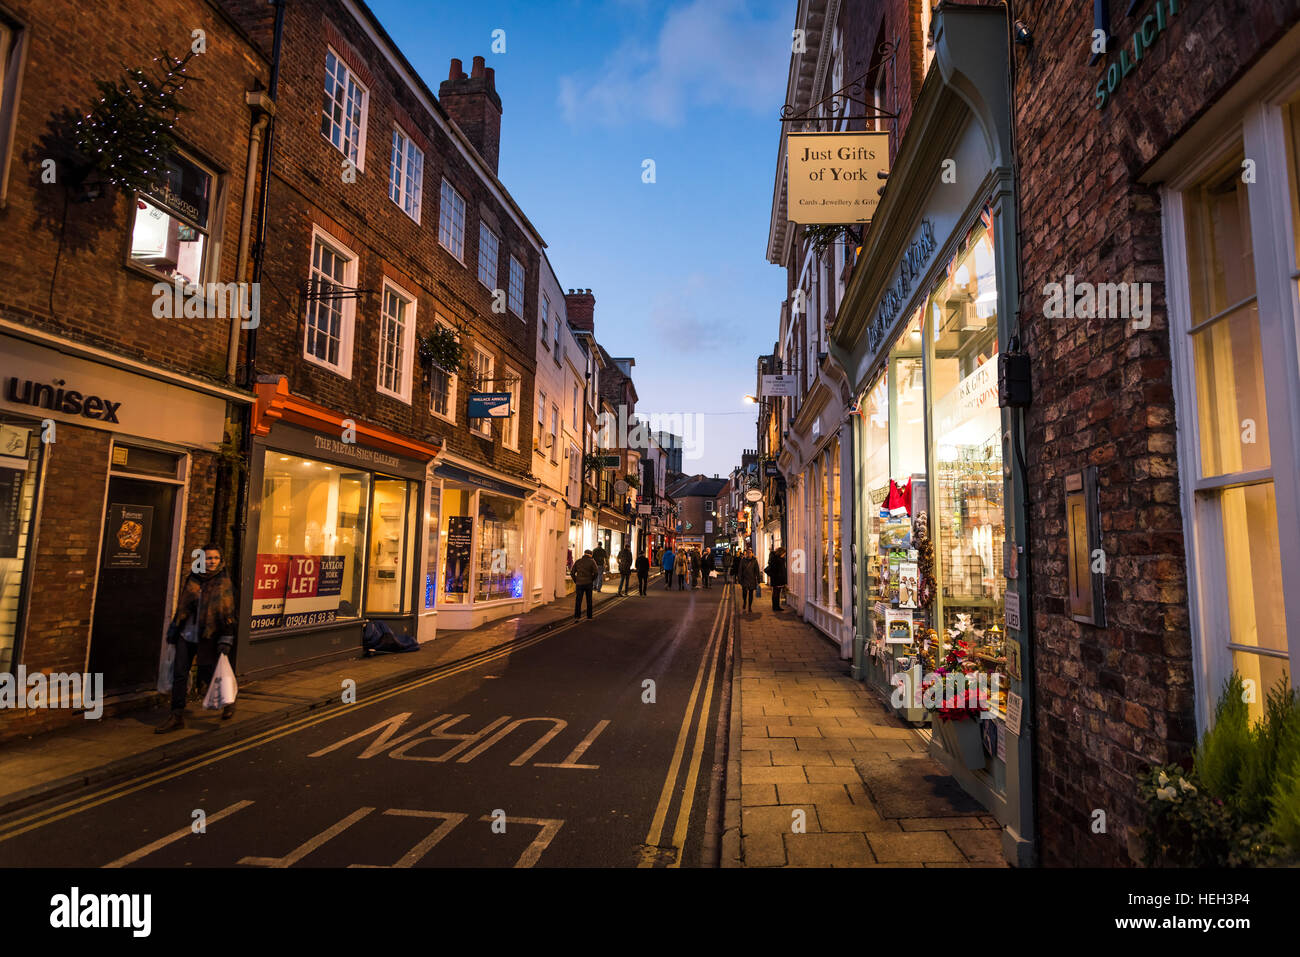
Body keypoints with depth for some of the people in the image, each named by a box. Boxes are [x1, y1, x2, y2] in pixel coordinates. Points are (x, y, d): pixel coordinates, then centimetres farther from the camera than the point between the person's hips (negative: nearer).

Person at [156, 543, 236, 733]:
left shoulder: (224, 582, -6)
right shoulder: (192, 579, 5)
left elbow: (228, 613, -6)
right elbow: (182, 606, 15)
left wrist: (226, 639, -11)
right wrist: (173, 630, 16)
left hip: (207, 639, -4)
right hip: (186, 635, 4)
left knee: (209, 675, 4)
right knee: (179, 674, 3)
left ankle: (228, 702, 29)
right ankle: (177, 716, 13)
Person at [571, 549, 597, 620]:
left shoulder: (577, 561, 6)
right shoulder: (592, 561, -2)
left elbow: (572, 572, 2)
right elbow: (596, 572, -12)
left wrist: (576, 581, 8)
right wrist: (592, 579, 2)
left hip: (579, 584, 1)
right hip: (588, 583, -1)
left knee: (578, 600, 2)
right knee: (589, 601, 11)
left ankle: (577, 616, -9)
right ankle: (589, 617, 14)